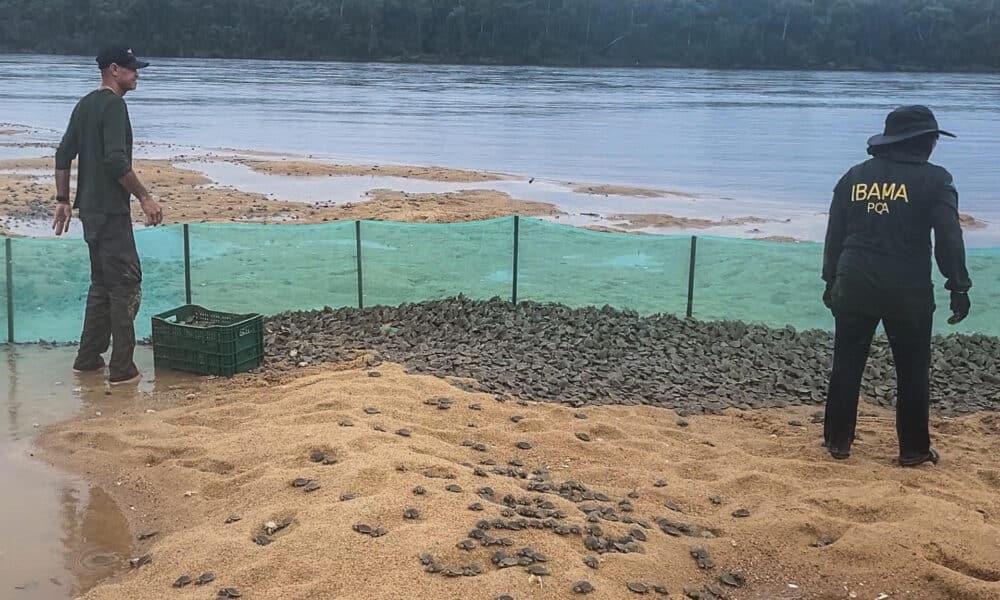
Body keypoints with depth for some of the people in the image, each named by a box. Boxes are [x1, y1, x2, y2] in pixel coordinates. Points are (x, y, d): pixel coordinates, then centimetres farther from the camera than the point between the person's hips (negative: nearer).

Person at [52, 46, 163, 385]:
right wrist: (144, 198, -18)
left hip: (90, 208, 10)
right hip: (111, 210, -10)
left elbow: (63, 155, 16)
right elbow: (116, 160, -23)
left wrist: (63, 199, 19)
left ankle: (88, 359, 22)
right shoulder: (113, 105, -13)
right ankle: (122, 369, -6)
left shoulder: (84, 105, 16)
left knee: (102, 282, 17)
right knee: (126, 283, -6)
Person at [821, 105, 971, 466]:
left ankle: (837, 440, 16)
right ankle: (913, 449, 15)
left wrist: (831, 281, 18)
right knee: (913, 372, 8)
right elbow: (949, 240, -8)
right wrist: (959, 288, -2)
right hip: (909, 291, -3)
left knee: (846, 365, 11)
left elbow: (834, 235, 11)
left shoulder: (855, 176, 8)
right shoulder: (935, 180, -4)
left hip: (854, 287, 3)